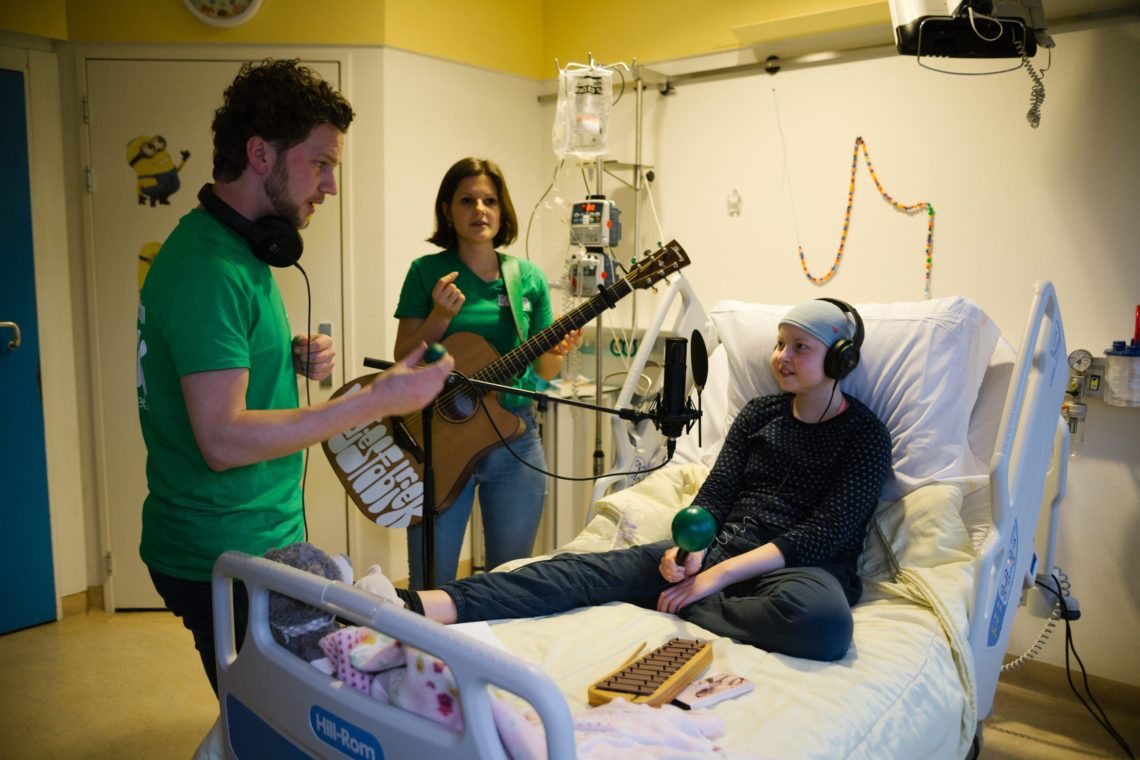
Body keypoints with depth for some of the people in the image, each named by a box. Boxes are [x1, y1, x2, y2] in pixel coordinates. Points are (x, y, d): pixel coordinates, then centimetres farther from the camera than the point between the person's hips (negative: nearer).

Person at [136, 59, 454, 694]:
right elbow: (224, 439, -27)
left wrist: (292, 358, 1)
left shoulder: (233, 247, 10)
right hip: (225, 562, -9)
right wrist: (377, 401, -28)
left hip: (260, 539, 9)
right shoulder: (210, 266, -22)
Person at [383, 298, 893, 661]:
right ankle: (422, 606, -33)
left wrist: (720, 573, -19)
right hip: (722, 545, 4)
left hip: (803, 565, -3)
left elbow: (822, 535, -11)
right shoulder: (759, 412, 14)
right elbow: (714, 493, 7)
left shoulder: (865, 435, -1)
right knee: (594, 570, -20)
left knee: (823, 621, -42)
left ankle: (683, 604, -19)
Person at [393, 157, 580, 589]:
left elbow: (543, 370, 8)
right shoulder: (427, 273, -1)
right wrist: (441, 316, -17)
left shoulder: (528, 278, 5)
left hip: (515, 438, 2)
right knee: (429, 585, 5)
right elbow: (403, 361, -3)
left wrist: (558, 351, -13)